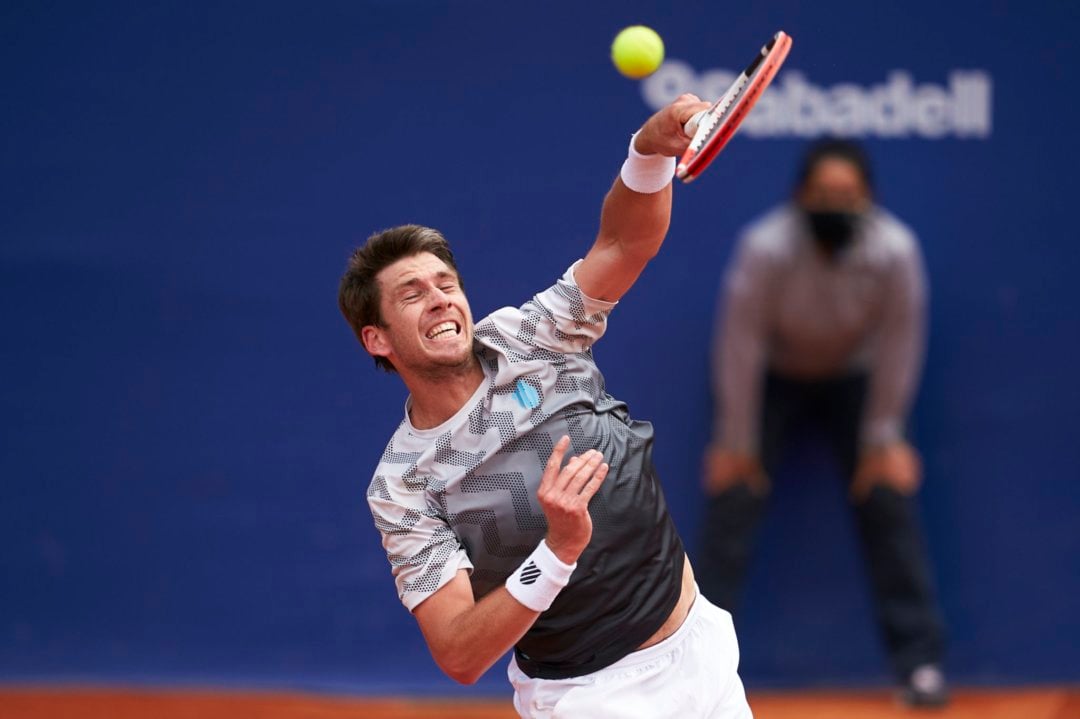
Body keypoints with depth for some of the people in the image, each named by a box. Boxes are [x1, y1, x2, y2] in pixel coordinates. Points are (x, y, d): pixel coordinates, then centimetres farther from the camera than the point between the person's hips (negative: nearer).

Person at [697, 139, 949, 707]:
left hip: (853, 378, 1)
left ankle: (920, 661, -2)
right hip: (772, 377, -1)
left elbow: (899, 344, -17)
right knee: (733, 496, -13)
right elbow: (739, 342, -24)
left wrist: (883, 438, -12)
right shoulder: (766, 248, -34)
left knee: (889, 501, -9)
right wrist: (736, 443, -18)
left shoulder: (895, 250, -29)